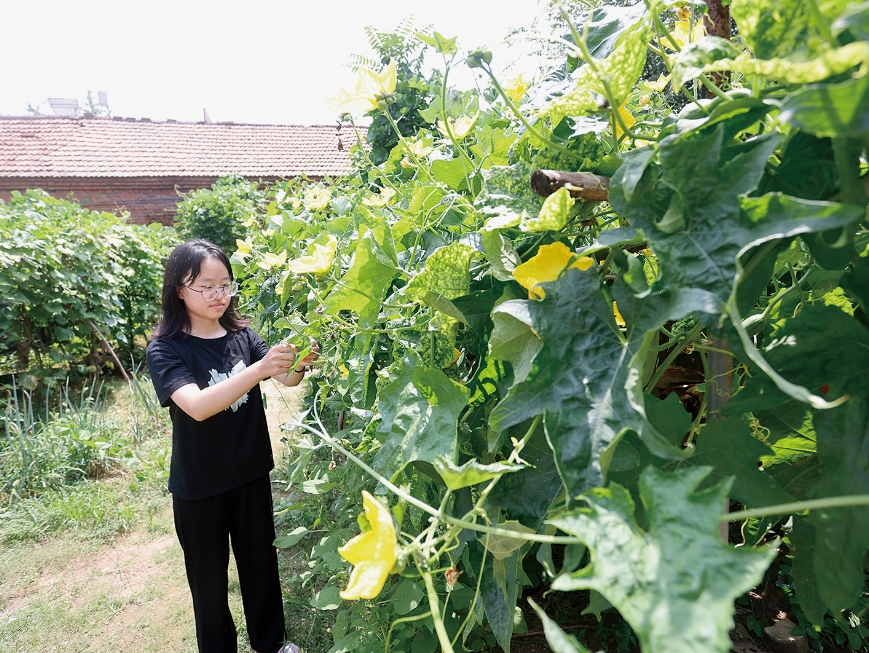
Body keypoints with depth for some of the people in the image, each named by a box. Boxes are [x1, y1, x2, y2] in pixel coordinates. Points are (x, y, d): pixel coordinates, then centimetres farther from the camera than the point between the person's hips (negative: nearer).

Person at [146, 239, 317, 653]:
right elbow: (197, 405, -31)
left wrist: (298, 365, -36)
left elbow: (286, 379, -13)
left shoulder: (242, 335, -3)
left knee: (261, 562, 20)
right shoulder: (165, 349, -15)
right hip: (198, 486, -3)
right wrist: (258, 370, -43)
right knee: (209, 578, 15)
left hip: (251, 473, 4)